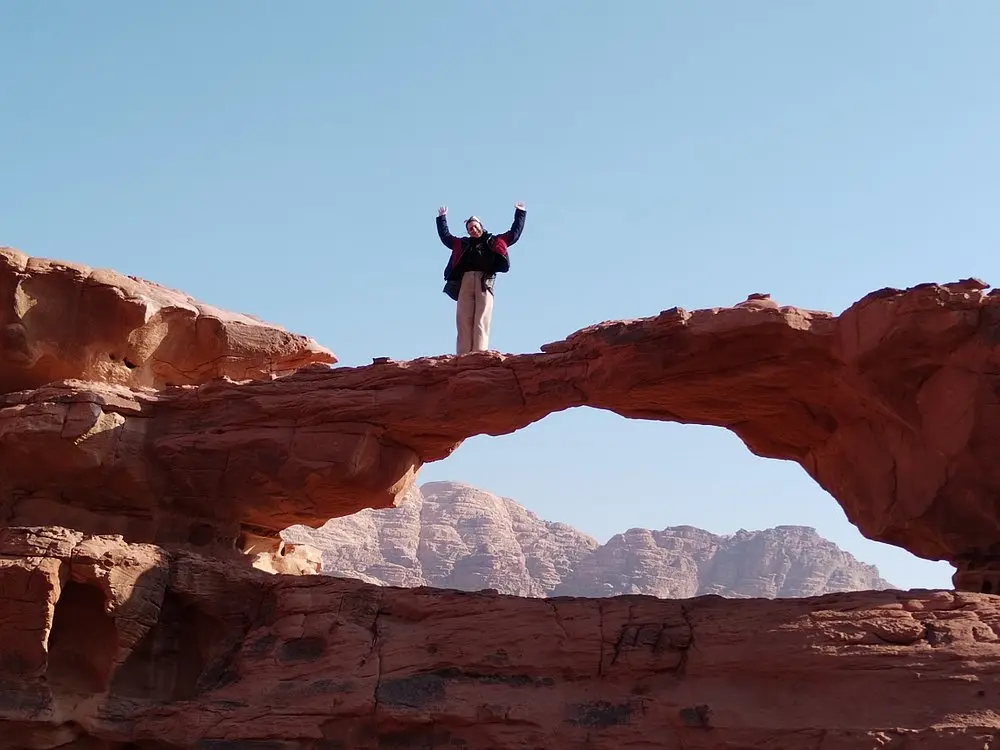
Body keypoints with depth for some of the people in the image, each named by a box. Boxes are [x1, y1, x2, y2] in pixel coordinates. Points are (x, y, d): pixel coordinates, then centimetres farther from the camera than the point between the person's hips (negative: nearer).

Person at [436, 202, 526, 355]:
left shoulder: (494, 241, 25)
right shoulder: (463, 243, 29)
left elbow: (515, 233, 31)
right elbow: (445, 236, 40)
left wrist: (520, 213, 33)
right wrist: (442, 218, 43)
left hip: (485, 281, -2)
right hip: (466, 280, 2)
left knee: (482, 319, -14)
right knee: (464, 319, -11)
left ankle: (480, 353, -25)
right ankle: (463, 355, -19)